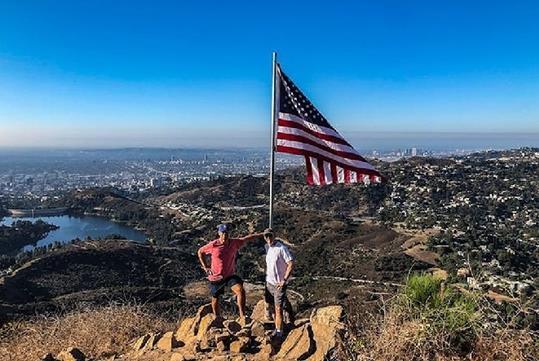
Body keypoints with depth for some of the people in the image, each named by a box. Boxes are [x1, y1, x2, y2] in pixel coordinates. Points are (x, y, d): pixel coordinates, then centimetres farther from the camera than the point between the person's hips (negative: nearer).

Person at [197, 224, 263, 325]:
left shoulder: (235, 243, -9)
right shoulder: (213, 245, -15)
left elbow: (248, 238, 1)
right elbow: (200, 252, 0)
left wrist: (262, 234, -3)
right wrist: (205, 267, -3)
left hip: (230, 275, 1)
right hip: (216, 277, 0)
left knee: (241, 291, -23)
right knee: (215, 298, 15)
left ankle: (242, 317, -19)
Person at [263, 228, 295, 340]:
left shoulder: (282, 248, -19)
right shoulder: (267, 247, 4)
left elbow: (291, 264, -20)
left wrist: (284, 280, -20)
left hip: (279, 284, -7)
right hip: (269, 282, 7)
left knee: (278, 308, -3)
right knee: (272, 306, 15)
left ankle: (279, 333, 9)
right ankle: (276, 329, 31)